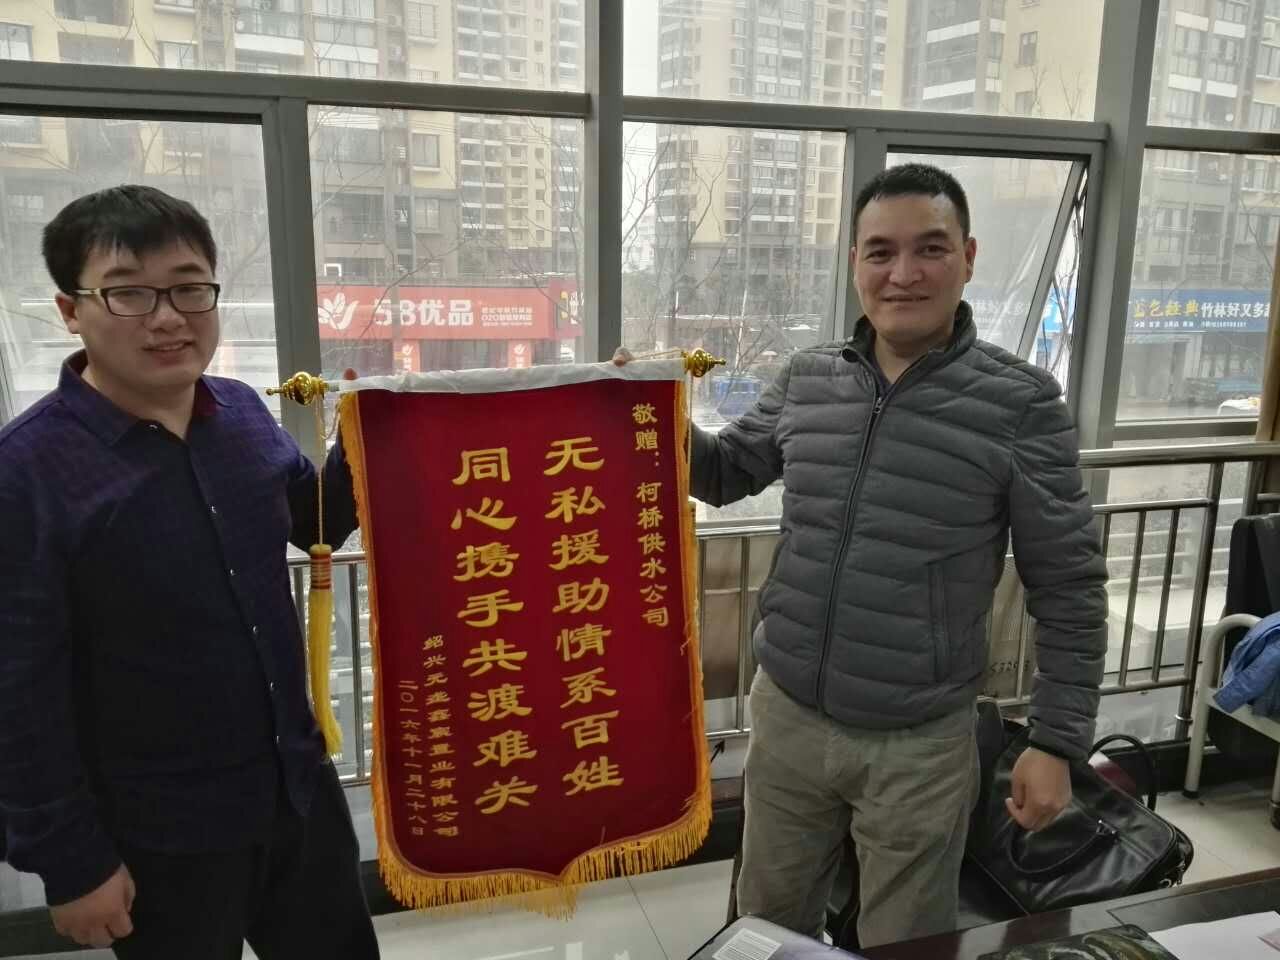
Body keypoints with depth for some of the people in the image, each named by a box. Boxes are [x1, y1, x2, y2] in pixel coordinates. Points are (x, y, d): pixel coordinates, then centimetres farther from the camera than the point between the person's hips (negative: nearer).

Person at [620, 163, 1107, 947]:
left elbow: (1067, 589, -8)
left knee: (905, 946, 18)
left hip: (920, 745, -3)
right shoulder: (806, 380, -1)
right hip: (786, 716, 4)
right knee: (768, 929, 23)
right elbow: (724, 473, 12)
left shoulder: (1021, 404, -13)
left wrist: (1057, 741, -8)